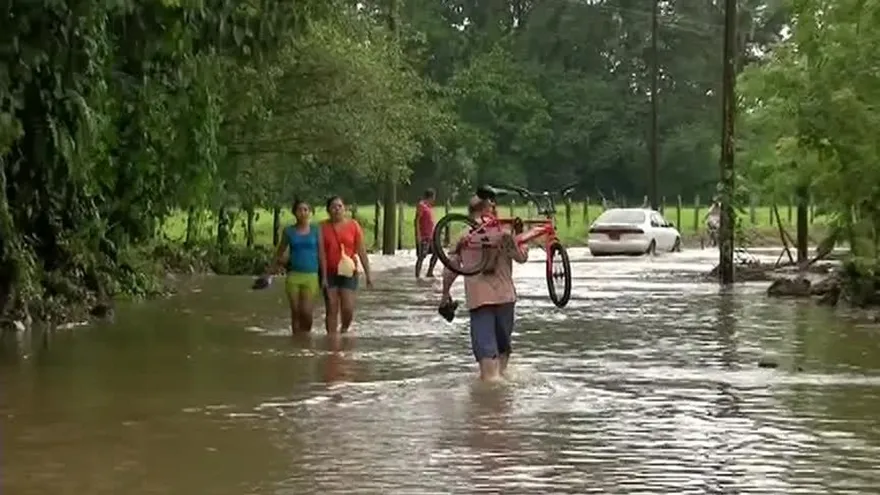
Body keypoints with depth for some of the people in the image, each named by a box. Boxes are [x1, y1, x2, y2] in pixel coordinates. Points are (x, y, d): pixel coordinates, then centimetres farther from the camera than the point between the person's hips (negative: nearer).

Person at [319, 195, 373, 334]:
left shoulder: (353, 225, 1)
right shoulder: (323, 227, -1)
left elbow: (361, 251, 3)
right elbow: (322, 253, -1)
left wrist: (368, 274, 1)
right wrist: (324, 276, -5)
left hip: (348, 273, 0)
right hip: (329, 273, 0)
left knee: (348, 309, -7)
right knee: (331, 310, 1)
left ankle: (344, 330, 22)